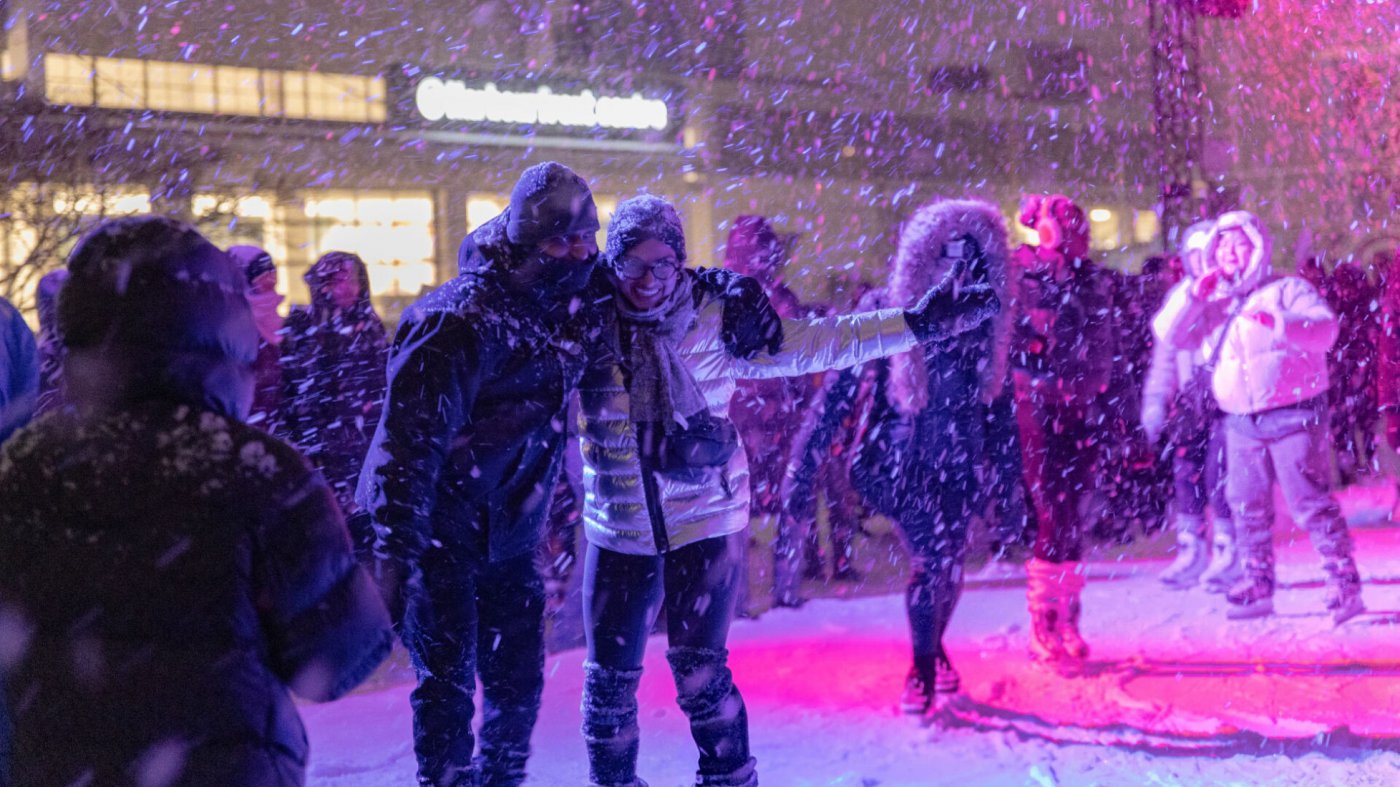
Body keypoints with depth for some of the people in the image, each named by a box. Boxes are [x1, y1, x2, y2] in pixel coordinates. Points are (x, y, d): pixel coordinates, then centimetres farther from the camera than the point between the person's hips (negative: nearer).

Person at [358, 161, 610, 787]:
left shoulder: (569, 309, 1)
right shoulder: (462, 319, -22)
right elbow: (410, 437, -25)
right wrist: (395, 551, -28)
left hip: (509, 532, 7)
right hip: (441, 531, -7)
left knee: (518, 677, 13)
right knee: (448, 682, -6)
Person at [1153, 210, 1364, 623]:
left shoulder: (1286, 290, -1)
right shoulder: (1211, 305, 14)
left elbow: (1325, 329, -16)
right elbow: (1168, 333, 4)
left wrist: (1277, 323, -32)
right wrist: (1194, 295, -9)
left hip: (1293, 414, -5)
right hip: (1241, 422, 5)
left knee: (1311, 503, -9)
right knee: (1248, 508, 9)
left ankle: (1345, 586, -3)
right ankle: (1257, 585, 19)